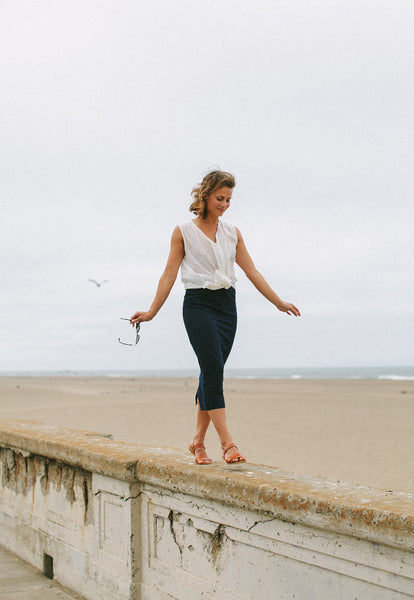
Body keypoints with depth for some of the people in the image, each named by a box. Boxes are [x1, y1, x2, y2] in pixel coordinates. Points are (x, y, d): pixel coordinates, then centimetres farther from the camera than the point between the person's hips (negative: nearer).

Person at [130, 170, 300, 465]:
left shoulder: (232, 233, 12)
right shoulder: (184, 232, 1)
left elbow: (252, 272, 15)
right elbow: (169, 275, 2)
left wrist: (279, 303, 15)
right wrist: (151, 312, -3)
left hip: (227, 305, 4)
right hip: (198, 304, -4)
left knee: (212, 373, 5)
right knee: (213, 369, -15)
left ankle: (198, 440, 16)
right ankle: (228, 443, -17)